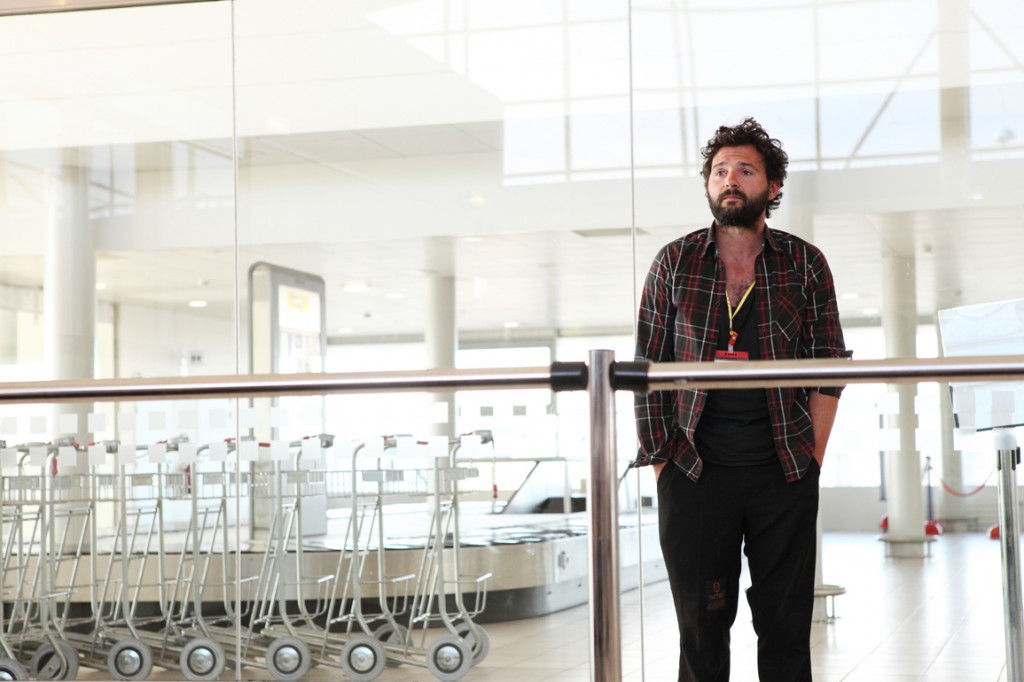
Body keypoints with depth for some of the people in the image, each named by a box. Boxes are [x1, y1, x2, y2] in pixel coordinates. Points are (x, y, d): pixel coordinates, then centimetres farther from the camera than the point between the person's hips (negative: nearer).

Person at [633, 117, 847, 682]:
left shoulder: (805, 265, 6)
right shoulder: (674, 264, 4)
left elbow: (828, 365, 7)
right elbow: (647, 369, 4)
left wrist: (812, 457, 0)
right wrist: (660, 461, -1)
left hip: (785, 474, 1)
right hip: (694, 476, 0)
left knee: (786, 626, 4)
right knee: (701, 626, 3)